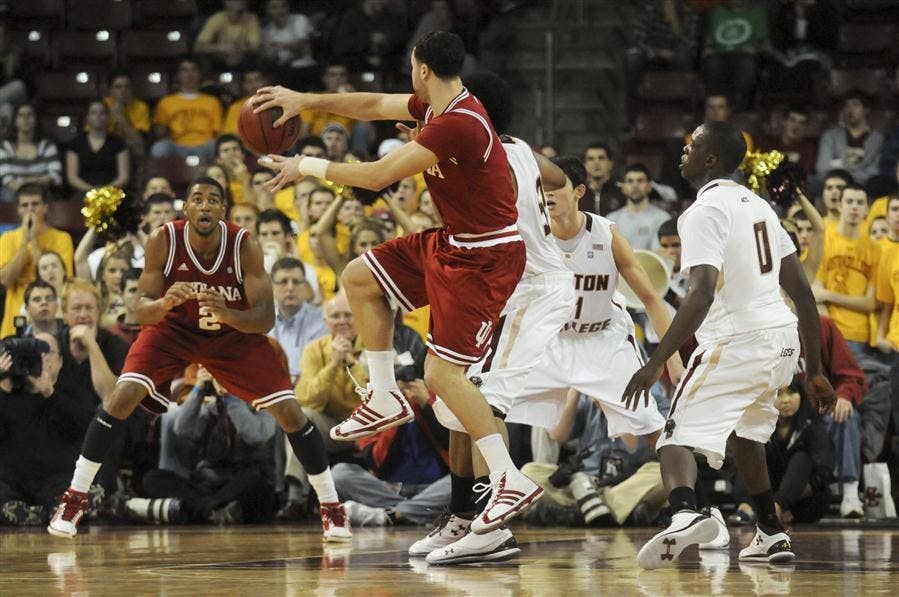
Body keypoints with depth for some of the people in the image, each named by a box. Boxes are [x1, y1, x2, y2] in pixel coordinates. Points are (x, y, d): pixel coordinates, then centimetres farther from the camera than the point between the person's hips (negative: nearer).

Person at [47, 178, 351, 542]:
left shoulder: (244, 246, -27)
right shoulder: (163, 241, -25)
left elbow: (266, 319, -28)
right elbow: (142, 311, -22)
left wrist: (226, 313, -48)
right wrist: (165, 303, -46)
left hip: (235, 332, 0)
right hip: (173, 329, 0)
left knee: (288, 410, -11)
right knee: (124, 395, -21)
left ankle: (331, 507, 6)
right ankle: (74, 498, -9)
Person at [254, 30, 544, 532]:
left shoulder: (458, 124, -27)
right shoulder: (437, 106, 3)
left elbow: (378, 176, -23)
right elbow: (375, 106, 19)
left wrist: (309, 167, -11)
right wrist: (305, 100, 11)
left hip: (486, 258, -10)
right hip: (453, 242, 10)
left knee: (442, 373, -12)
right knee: (359, 278, 13)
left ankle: (512, 481, -8)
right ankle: (386, 398, 21)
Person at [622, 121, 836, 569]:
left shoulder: (704, 212, -11)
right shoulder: (757, 206, 16)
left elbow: (701, 295, -24)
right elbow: (802, 291, 16)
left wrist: (655, 363, -26)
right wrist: (814, 371, 20)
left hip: (736, 342, -8)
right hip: (782, 336, 8)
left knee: (678, 436, -12)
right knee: (743, 432, 31)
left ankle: (684, 513, -41)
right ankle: (771, 535, 35)